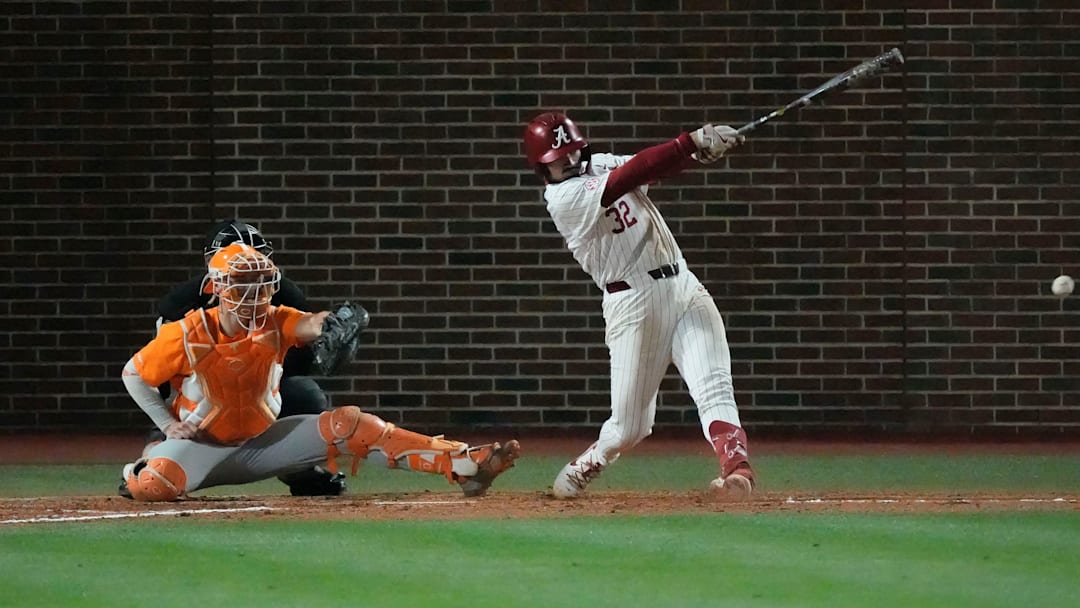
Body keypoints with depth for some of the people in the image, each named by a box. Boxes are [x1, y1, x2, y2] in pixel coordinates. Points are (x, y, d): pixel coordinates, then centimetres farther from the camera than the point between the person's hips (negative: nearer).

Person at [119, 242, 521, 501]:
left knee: (349, 425, -13)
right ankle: (144, 465, 8)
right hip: (202, 445, -3)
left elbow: (306, 326, -31)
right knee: (151, 487, -34)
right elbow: (134, 375, -6)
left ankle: (462, 463, -19)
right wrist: (169, 426, -11)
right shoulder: (188, 334, -18)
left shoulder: (275, 323, -10)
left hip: (262, 441, 3)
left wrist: (323, 324, -55)